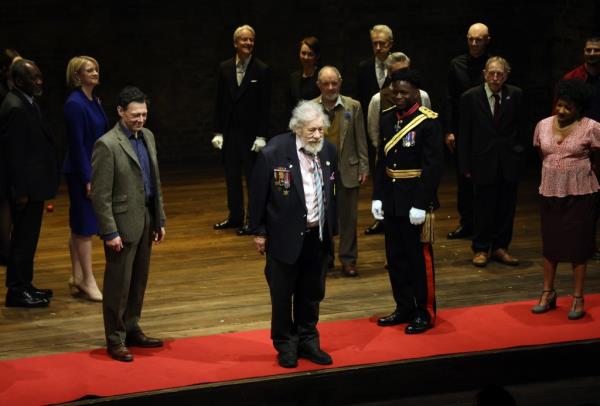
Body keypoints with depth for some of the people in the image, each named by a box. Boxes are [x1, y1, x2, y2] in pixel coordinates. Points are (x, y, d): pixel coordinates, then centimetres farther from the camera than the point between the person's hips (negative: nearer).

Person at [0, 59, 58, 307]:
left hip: (33, 185, 10)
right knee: (24, 238, -2)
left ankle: (24, 285, 26)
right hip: (27, 186, -10)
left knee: (27, 238, 17)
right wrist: (20, 191, -20)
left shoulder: (26, 103, 12)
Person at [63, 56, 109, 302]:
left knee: (79, 227, 13)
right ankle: (88, 281, 2)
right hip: (81, 173, -9)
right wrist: (87, 178, -18)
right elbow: (77, 144, -18)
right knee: (85, 227, -3)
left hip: (95, 170, 9)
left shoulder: (94, 101, 9)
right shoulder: (75, 104, -17)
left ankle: (77, 278, 20)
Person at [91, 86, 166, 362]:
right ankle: (115, 340, 11)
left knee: (139, 280, 15)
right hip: (122, 222, -7)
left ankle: (131, 330, 28)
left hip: (146, 220, 7)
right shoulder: (107, 145, -15)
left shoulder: (147, 137, 9)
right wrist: (110, 232, -17)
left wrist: (159, 220, 14)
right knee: (118, 283, 1)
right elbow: (100, 194, -15)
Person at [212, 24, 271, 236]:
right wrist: (218, 132, 2)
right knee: (232, 176, 11)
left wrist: (261, 136, -11)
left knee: (253, 177, 3)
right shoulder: (225, 68, 4)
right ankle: (235, 217, 22)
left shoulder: (262, 70, -6)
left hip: (251, 132, -4)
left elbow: (265, 106, -7)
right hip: (229, 131, 4)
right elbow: (220, 102, 6)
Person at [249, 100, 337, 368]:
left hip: (317, 236, 4)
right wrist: (258, 232, -5)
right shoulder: (273, 153, -16)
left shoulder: (328, 151, -1)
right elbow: (258, 195, -8)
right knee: (282, 294, 8)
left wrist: (330, 228, 13)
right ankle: (285, 346, 23)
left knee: (312, 294, 15)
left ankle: (307, 341, 30)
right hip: (286, 236, -4)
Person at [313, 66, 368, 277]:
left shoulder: (353, 106, 1)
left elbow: (360, 139, 4)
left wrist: (363, 167, 0)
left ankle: (348, 259, 12)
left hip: (347, 170, 0)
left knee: (349, 217, 3)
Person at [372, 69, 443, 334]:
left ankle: (425, 312, 13)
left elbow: (433, 167, -14)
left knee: (420, 257, 2)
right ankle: (404, 308, 25)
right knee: (395, 257, 13)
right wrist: (377, 197, 5)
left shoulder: (428, 122, -11)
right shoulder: (387, 118, 7)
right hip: (390, 200, 6)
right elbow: (381, 160, 11)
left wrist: (420, 204, -17)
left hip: (415, 200, -6)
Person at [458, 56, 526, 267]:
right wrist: (465, 165, -4)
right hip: (483, 161, -2)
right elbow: (465, 135, -1)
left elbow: (521, 128, 8)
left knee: (506, 207, 8)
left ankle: (500, 248, 20)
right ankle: (481, 249, 16)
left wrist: (520, 154, 3)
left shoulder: (515, 95, 1)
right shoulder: (470, 97, -4)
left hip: (509, 161, 2)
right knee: (483, 207, 3)